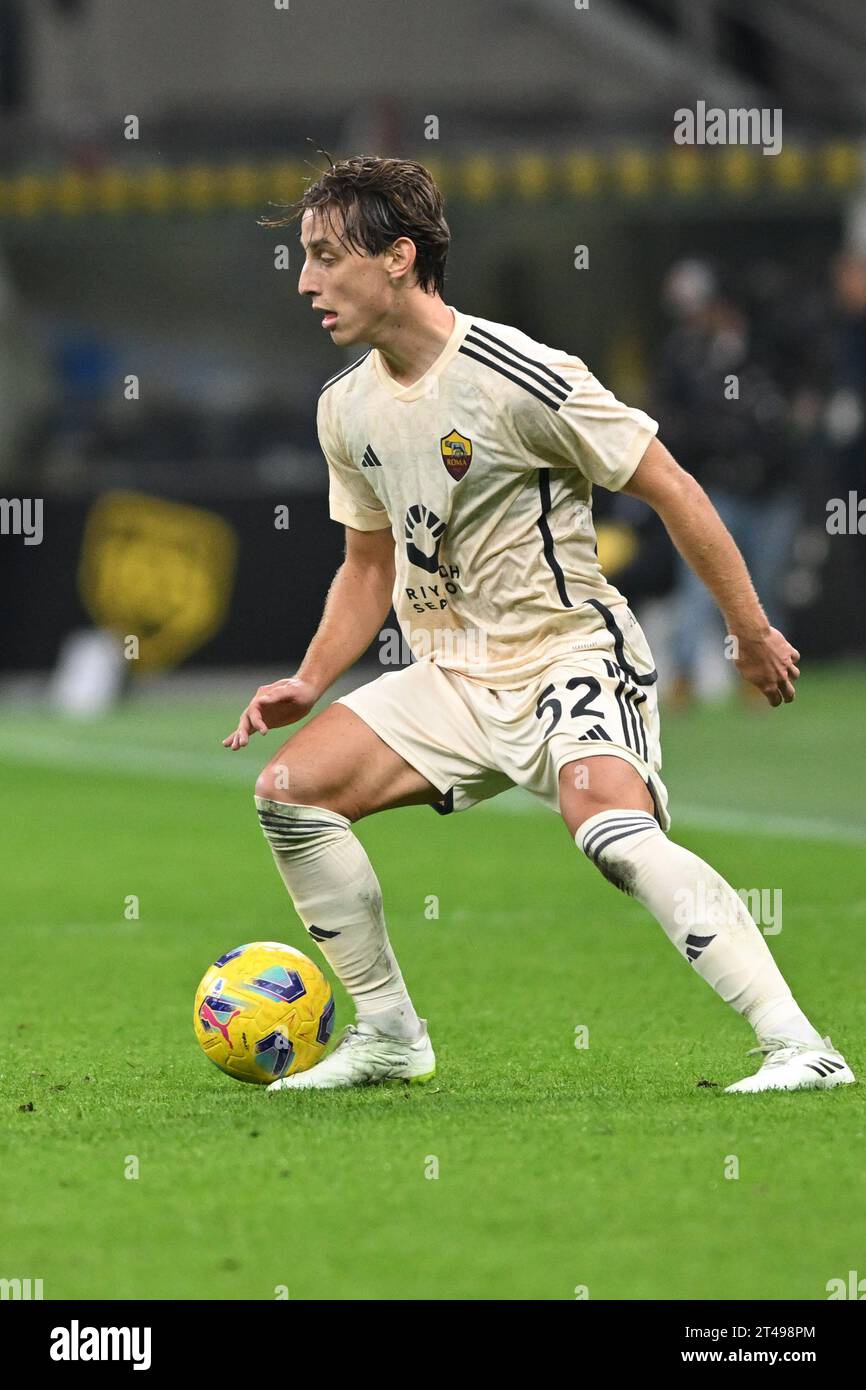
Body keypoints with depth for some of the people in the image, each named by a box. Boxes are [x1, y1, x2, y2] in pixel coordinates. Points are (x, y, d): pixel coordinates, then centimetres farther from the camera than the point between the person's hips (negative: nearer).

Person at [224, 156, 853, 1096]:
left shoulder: (516, 378, -18)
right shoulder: (346, 408, 5)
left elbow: (669, 489, -11)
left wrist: (753, 635, -7)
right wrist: (309, 683, 7)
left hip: (571, 652, -8)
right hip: (452, 676, 8)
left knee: (609, 827, -33)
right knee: (289, 789, -5)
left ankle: (798, 1045, -33)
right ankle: (389, 1037, 8)